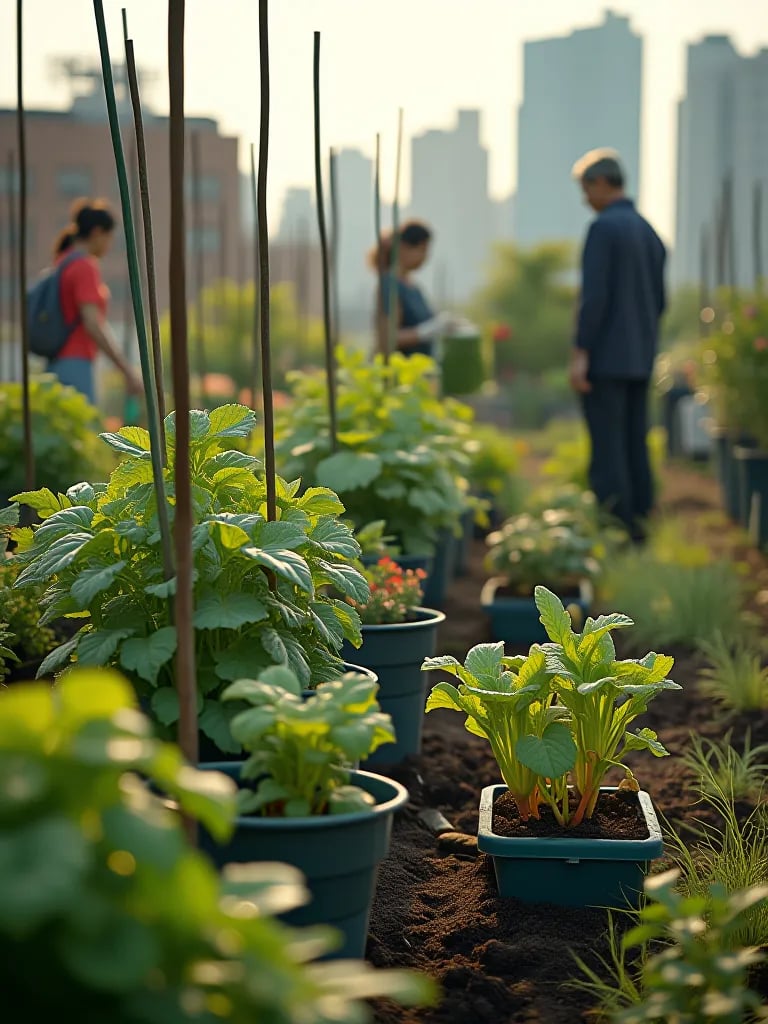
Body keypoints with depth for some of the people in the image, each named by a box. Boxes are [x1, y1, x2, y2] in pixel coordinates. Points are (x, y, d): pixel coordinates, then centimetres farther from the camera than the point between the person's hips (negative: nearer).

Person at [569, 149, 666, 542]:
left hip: (605, 358, -8)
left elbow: (594, 295, -19)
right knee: (635, 446, 11)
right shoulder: (650, 233, 14)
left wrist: (579, 354, -18)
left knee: (607, 448, -6)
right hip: (640, 360, 8)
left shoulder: (603, 227, -12)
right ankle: (639, 525, 13)